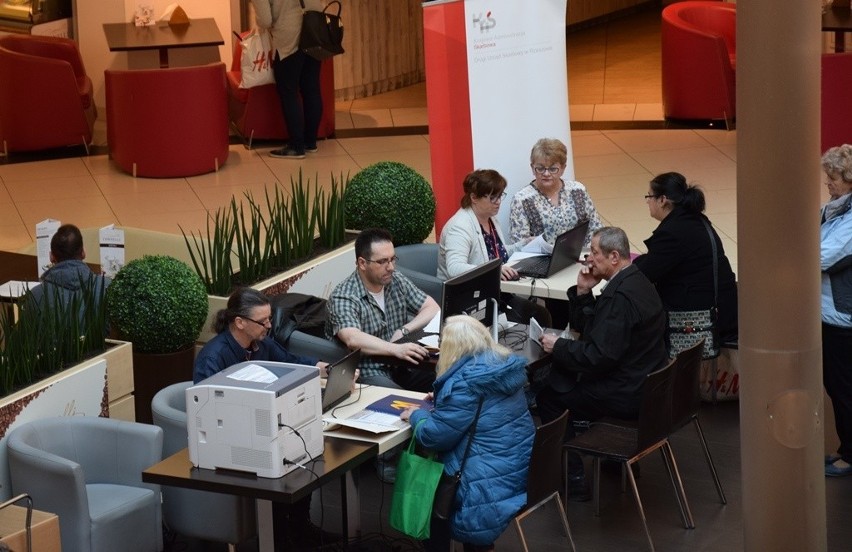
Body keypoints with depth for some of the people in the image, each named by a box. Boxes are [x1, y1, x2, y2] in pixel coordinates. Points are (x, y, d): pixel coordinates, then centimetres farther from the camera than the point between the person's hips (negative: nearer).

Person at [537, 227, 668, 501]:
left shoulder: (620, 296, -25)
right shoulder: (634, 281, 9)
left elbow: (599, 357, -27)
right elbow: (584, 326, 16)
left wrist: (558, 346, -15)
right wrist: (583, 291, 1)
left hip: (627, 396, -11)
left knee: (549, 397, -3)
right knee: (558, 375, 19)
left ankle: (574, 480, 3)